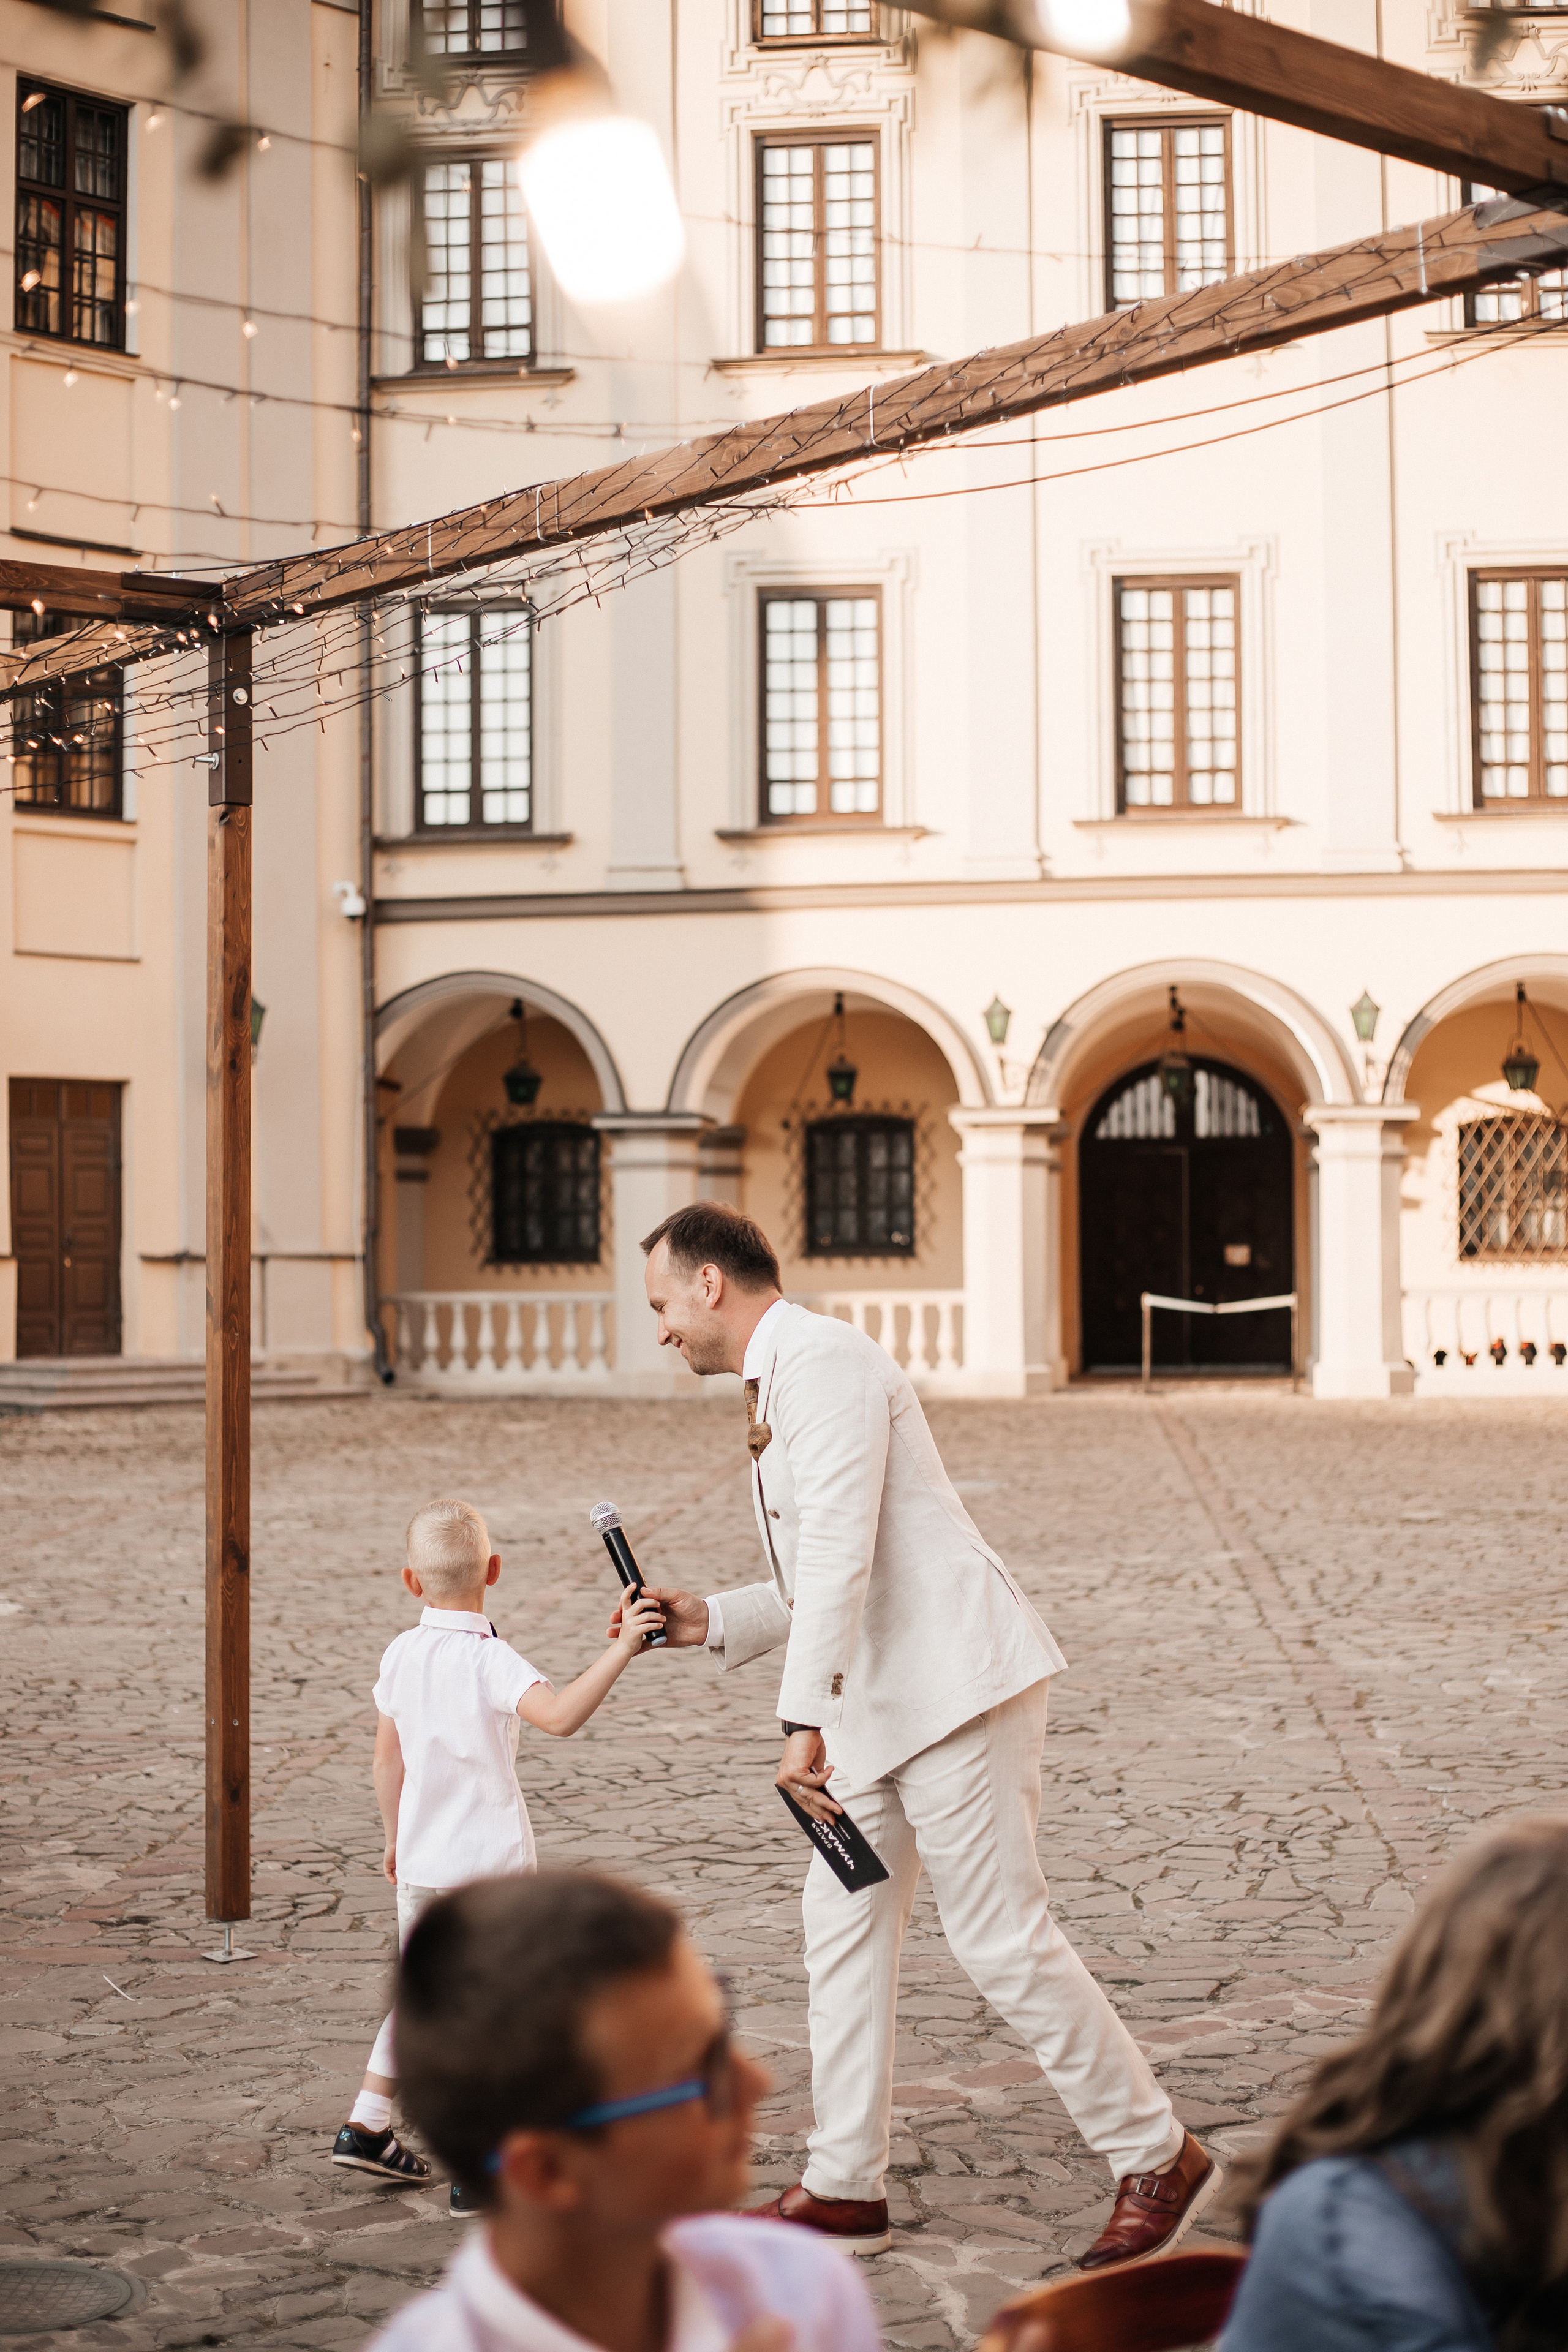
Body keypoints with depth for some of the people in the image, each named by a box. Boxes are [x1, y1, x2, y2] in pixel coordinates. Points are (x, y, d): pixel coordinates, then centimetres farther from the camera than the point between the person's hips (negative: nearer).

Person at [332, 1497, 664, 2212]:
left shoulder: (400, 1656, 2)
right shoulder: (489, 1660, -17)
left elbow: (387, 1761, 11)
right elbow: (560, 1715, -35)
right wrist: (621, 1650, -36)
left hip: (422, 1862, 6)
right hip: (488, 1859, -6)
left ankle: (367, 2126, 27)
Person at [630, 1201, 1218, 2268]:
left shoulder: (822, 1362, -13)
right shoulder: (782, 1383, 20)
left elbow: (841, 1557, -23)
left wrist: (804, 1720, -25)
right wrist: (706, 1620, 15)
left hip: (956, 1686, -11)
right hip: (883, 1702, 11)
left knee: (1004, 1939, -7)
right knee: (846, 1926, 10)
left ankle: (1161, 2161, 5)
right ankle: (846, 2191, 18)